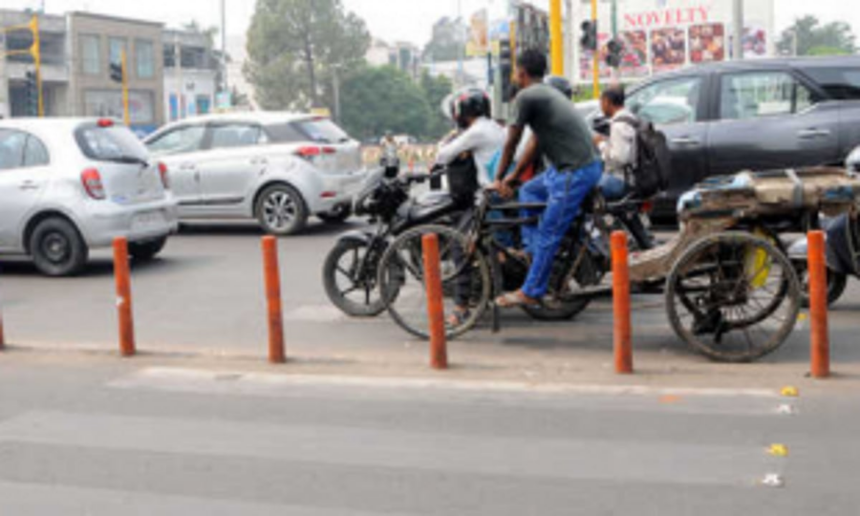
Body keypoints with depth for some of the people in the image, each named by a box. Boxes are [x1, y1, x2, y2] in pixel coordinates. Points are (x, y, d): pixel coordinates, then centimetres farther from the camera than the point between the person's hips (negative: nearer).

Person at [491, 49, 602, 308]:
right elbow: (536, 142, 25)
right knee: (529, 191, 25)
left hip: (575, 172, -10)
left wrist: (499, 179, 8)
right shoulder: (549, 93, 20)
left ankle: (532, 292, 5)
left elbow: (511, 143, -4)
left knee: (548, 234, -3)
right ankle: (531, 250, 24)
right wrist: (513, 177, 28)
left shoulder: (526, 96, -9)